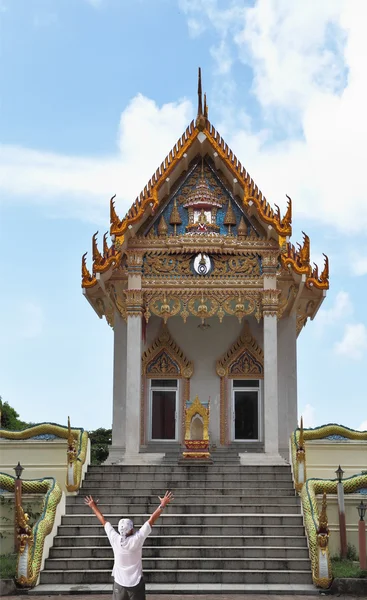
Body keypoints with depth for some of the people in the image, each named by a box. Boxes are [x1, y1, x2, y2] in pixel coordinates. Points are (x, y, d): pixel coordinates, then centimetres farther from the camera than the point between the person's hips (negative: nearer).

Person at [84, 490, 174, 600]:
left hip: (119, 583, 3)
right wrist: (163, 505, -6)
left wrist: (93, 506, 15)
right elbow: (151, 520, -11)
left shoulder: (114, 539, -9)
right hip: (136, 583, -2)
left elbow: (103, 521, 4)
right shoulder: (137, 539, -16)